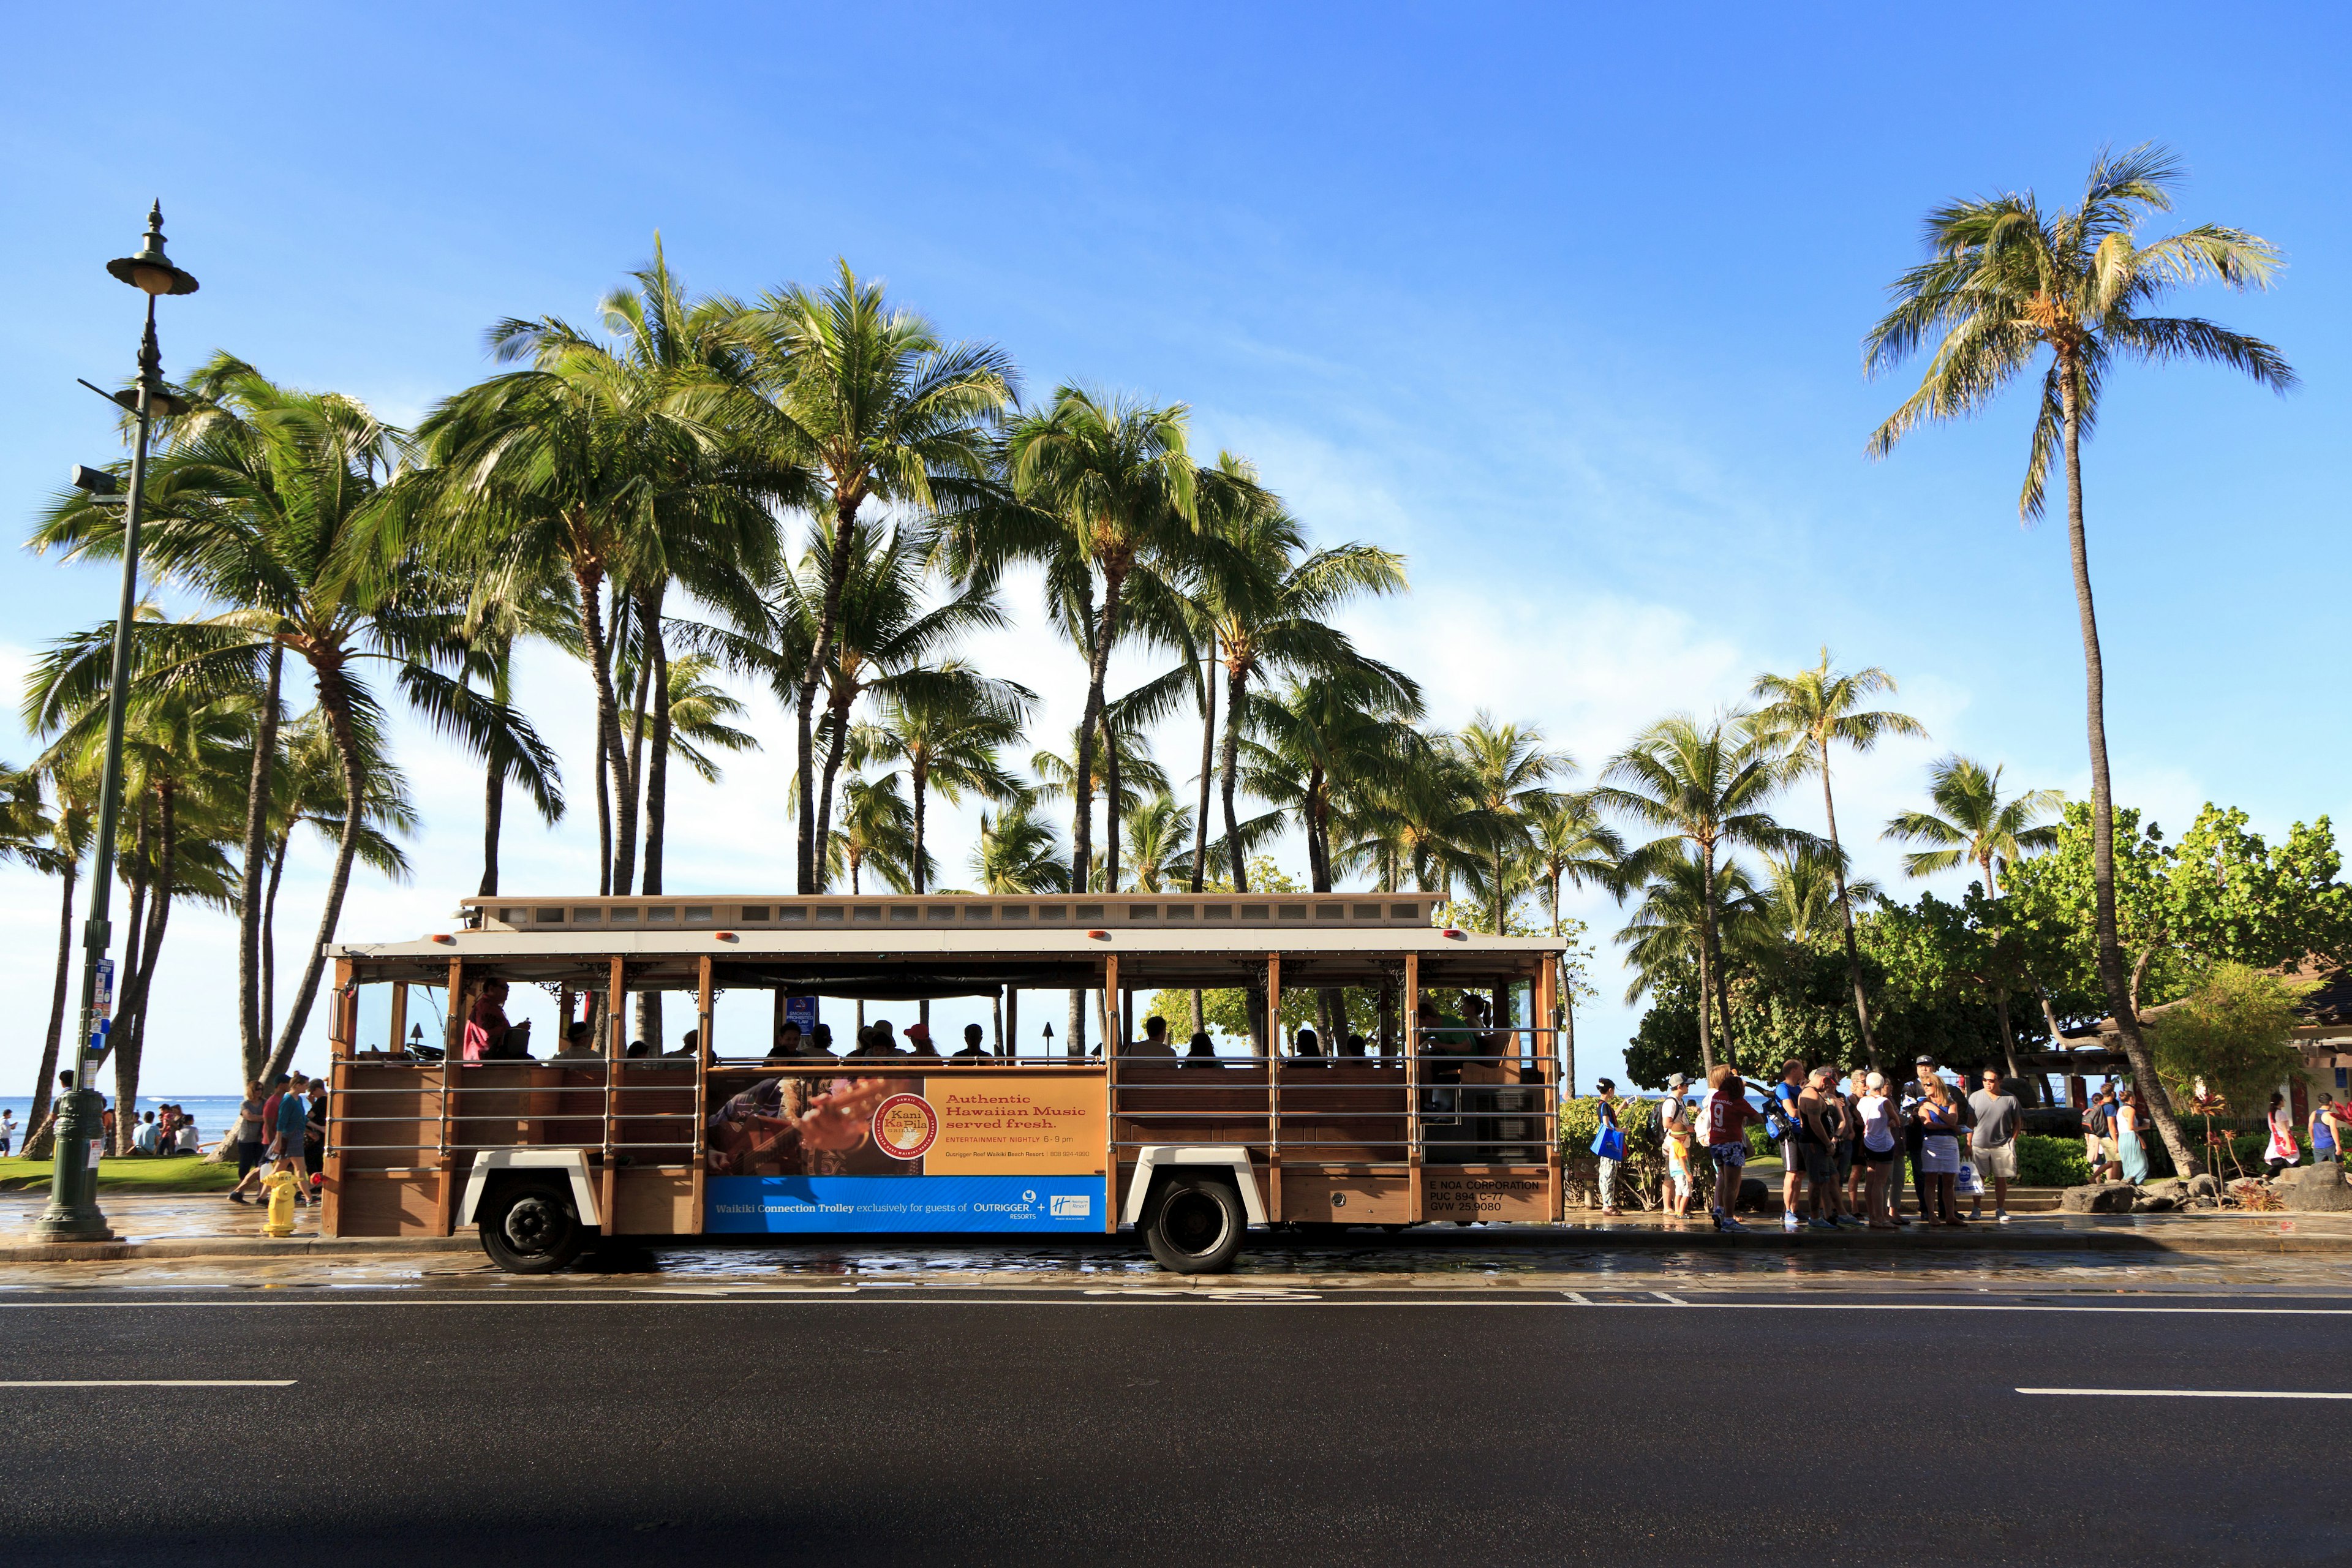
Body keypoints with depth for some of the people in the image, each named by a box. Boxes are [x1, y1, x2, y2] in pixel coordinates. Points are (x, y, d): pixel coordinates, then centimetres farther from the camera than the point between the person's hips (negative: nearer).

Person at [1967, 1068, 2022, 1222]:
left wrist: (2012, 1142, -1)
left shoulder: (2010, 1099, 4)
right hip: (1979, 1145, 0)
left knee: (2001, 1179, 4)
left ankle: (2000, 1210, 13)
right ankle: (1977, 1209, 8)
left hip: (2002, 1145, 0)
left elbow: (2017, 1123, 9)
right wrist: (1969, 1144, 2)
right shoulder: (1975, 1097, 4)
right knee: (1979, 1178, 1)